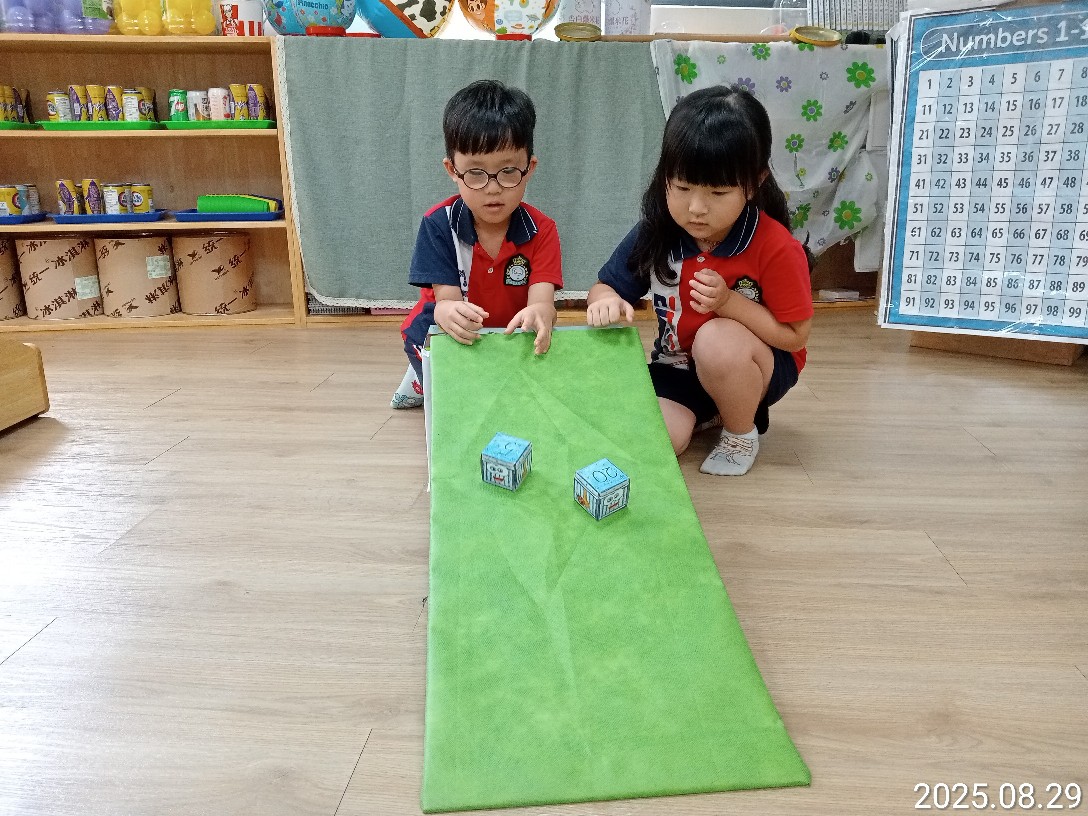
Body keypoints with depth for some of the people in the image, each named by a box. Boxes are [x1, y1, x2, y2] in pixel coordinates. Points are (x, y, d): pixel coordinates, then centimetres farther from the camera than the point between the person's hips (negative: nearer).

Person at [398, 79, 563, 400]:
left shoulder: (541, 230, -16)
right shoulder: (438, 225, -19)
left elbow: (542, 301, -29)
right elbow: (446, 300, -26)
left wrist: (540, 314, -58)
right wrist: (449, 312, -55)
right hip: (454, 335, -2)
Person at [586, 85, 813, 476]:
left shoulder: (776, 248, -24)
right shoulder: (656, 232, -14)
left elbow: (794, 336, -17)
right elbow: (606, 286, -4)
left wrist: (730, 302, -31)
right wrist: (606, 302, -30)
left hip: (753, 365, -2)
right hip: (678, 367, 3)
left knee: (716, 340, -36)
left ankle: (741, 431, -5)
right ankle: (707, 412, 13)